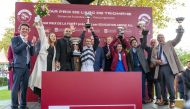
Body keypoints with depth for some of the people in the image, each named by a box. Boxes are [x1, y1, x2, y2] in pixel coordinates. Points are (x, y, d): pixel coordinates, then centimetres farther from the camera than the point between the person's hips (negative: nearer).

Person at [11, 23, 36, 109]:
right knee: (16, 86, -7)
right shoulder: (15, 39, 2)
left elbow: (32, 54, 14)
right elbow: (16, 50, -13)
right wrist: (25, 42, -14)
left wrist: (32, 44, 1)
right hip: (18, 66, -6)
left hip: (27, 66, 6)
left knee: (24, 87, 9)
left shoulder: (29, 41, 19)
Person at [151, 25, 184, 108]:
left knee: (170, 85, -10)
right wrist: (156, 61, -8)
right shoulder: (155, 49, 18)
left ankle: (172, 101, 4)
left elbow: (177, 39, -2)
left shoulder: (169, 44, 12)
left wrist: (180, 31, -18)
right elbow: (152, 59, 14)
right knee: (162, 86, 10)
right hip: (160, 68, 4)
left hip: (168, 67, -4)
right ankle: (164, 100, 22)